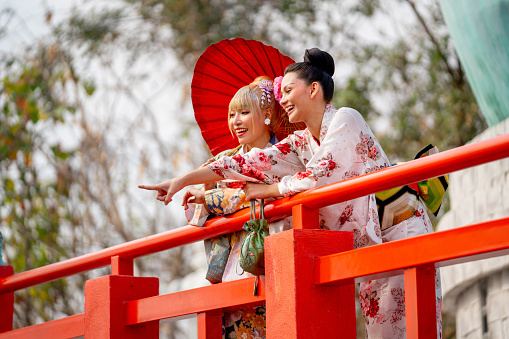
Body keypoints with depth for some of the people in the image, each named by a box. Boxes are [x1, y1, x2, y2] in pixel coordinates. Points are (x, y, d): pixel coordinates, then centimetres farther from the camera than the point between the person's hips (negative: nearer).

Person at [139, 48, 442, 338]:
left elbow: (319, 178, -18)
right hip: (368, 245, 7)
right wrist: (184, 180, -3)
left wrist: (267, 190, -4)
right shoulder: (301, 143, 12)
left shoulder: (345, 119, -9)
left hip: (400, 227, -7)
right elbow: (254, 163, 4)